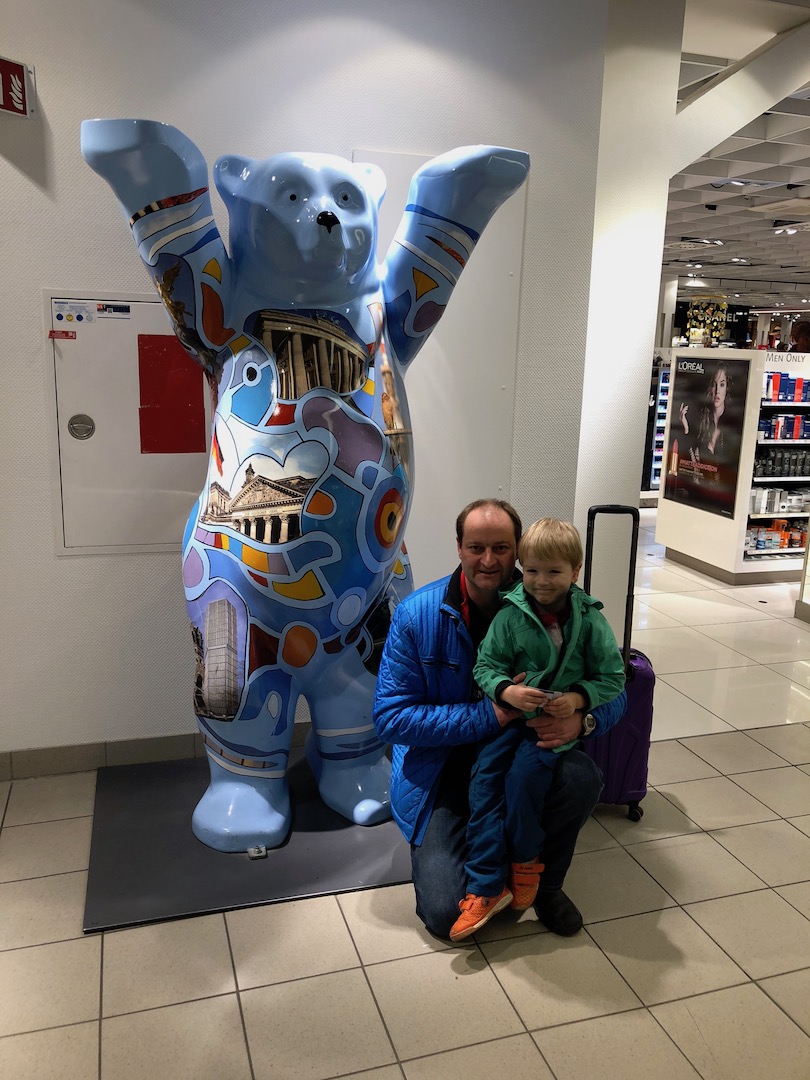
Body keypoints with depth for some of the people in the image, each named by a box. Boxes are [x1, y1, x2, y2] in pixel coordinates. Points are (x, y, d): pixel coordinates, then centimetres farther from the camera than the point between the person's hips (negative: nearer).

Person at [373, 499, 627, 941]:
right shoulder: (417, 615, -14)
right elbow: (390, 717, -16)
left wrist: (581, 718, -29)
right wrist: (489, 714, -26)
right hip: (445, 766, -2)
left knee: (581, 778, -30)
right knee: (447, 913, -15)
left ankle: (544, 882, 1)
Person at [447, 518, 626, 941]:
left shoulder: (589, 620, -3)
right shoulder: (510, 616, -2)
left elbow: (613, 678, 1)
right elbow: (486, 665, 0)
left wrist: (578, 698, -16)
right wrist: (506, 691, -20)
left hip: (562, 719, -2)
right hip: (511, 713, 2)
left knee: (524, 775, -23)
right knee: (484, 778, -15)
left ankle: (526, 860, 7)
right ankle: (487, 887, -8)